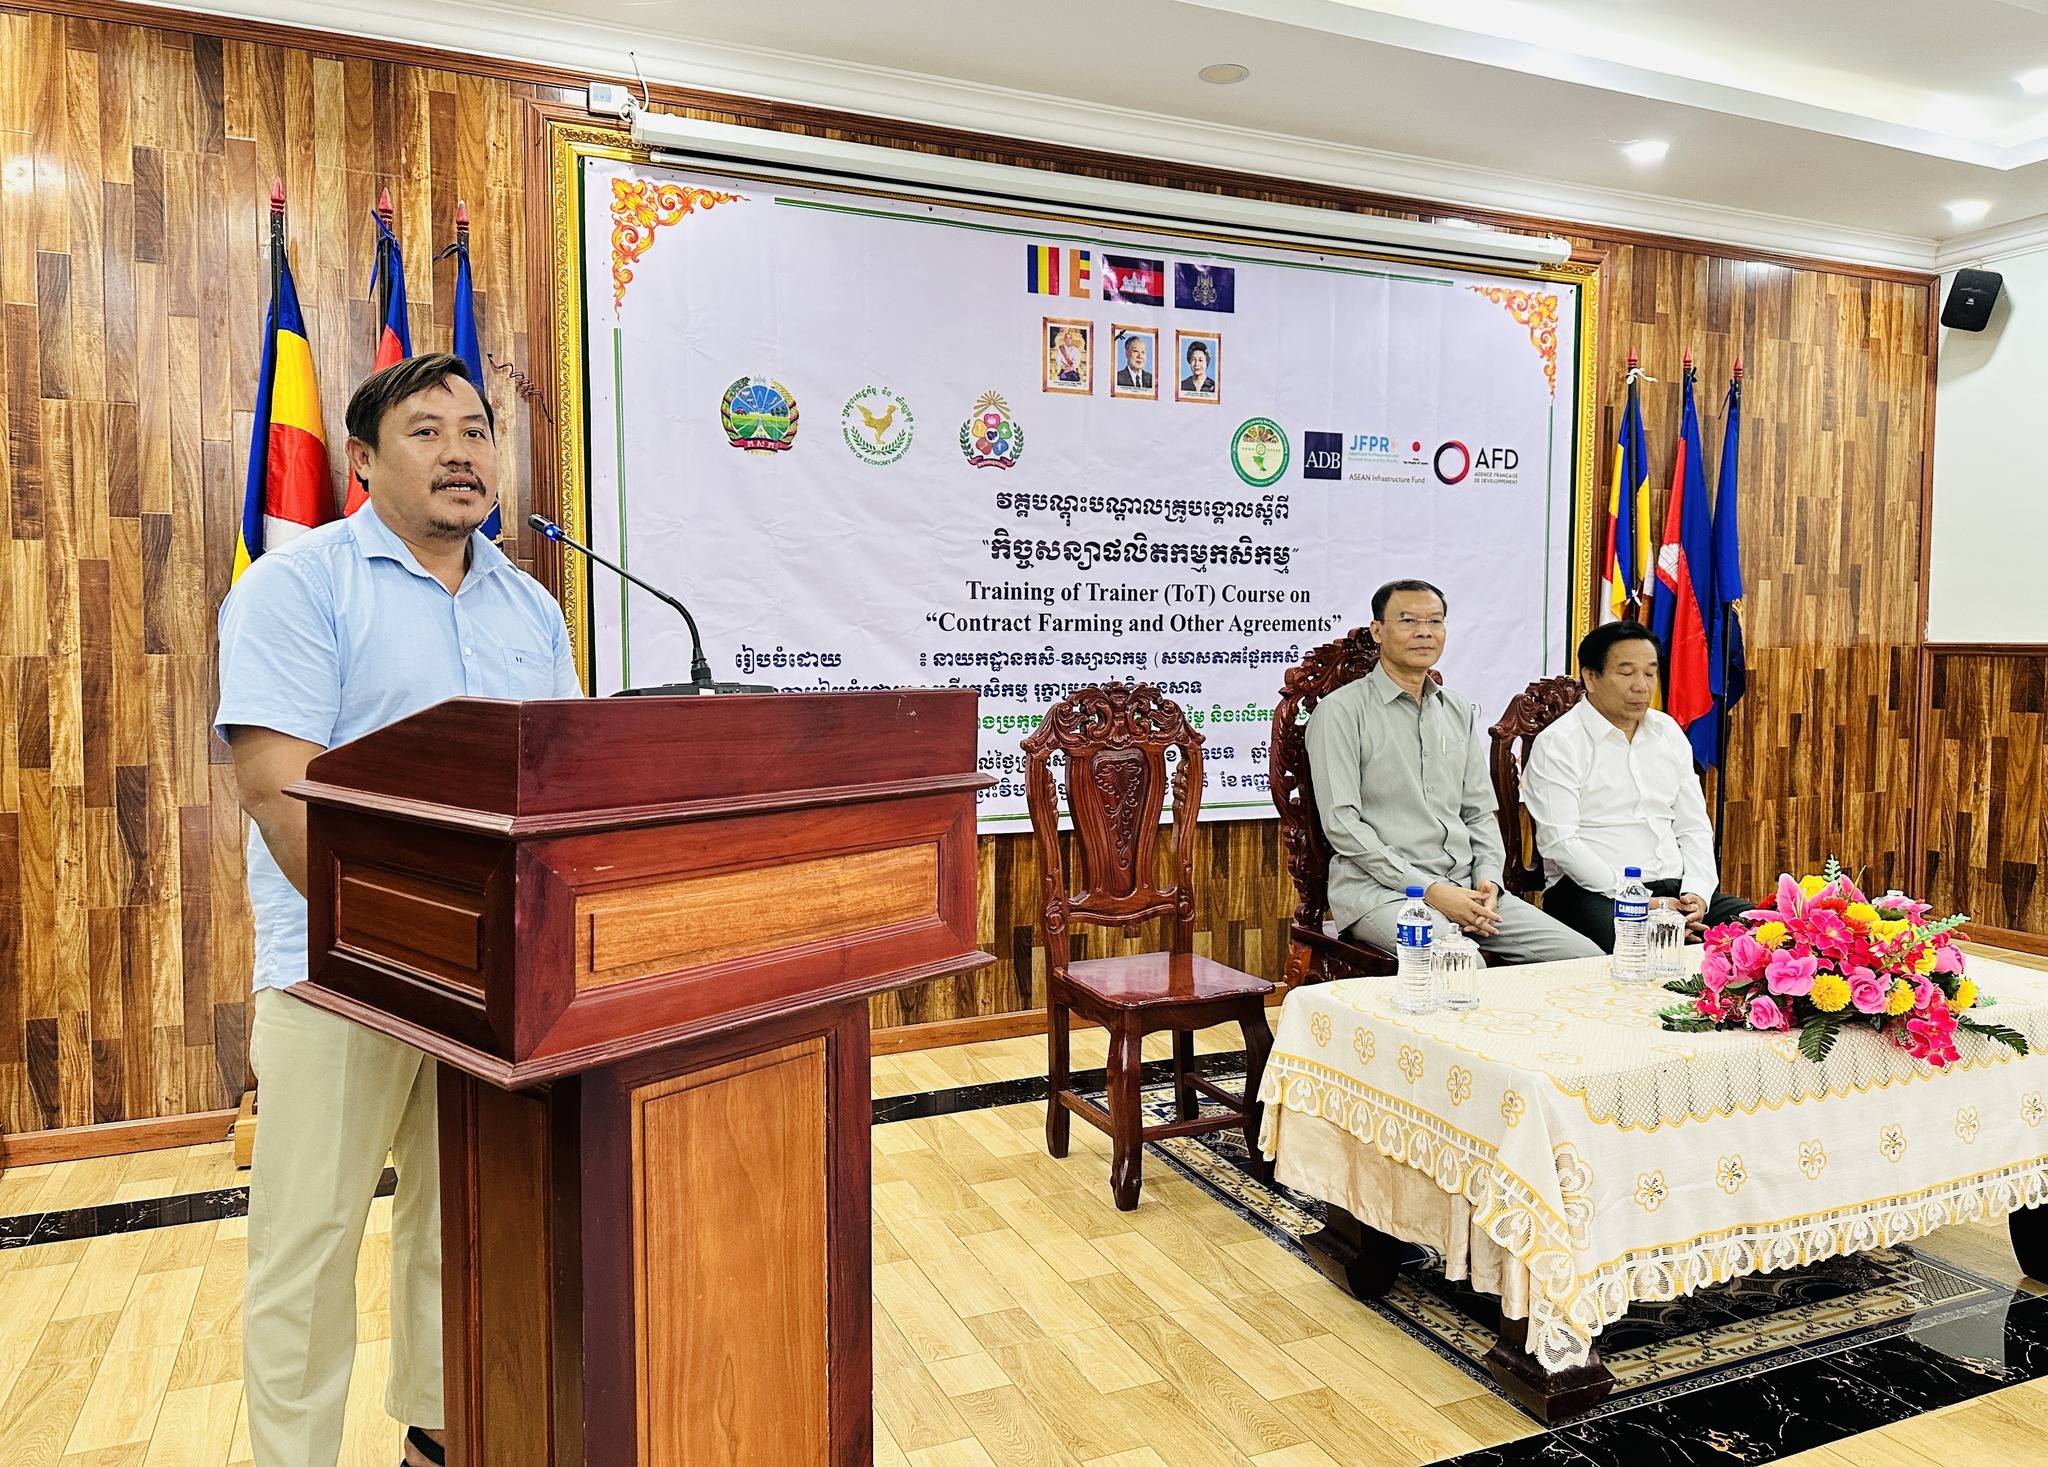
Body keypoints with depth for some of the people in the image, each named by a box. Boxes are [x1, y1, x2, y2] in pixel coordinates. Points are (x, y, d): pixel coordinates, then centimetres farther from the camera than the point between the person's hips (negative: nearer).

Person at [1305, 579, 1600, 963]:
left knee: (1585, 958, -9)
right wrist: (1428, 890, -15)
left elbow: (1480, 812, 20)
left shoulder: (1459, 712, 20)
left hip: (1464, 886, 7)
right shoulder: (1342, 711, -2)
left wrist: (1488, 879, 0)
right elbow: (1342, 824, -10)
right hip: (1380, 889, -7)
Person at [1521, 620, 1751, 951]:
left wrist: (1697, 893, -4)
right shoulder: (1557, 744, -4)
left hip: (1674, 886, 7)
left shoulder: (1668, 732, 17)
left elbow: (1694, 827, 16)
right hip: (1594, 893, -7)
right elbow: (1558, 842, -13)